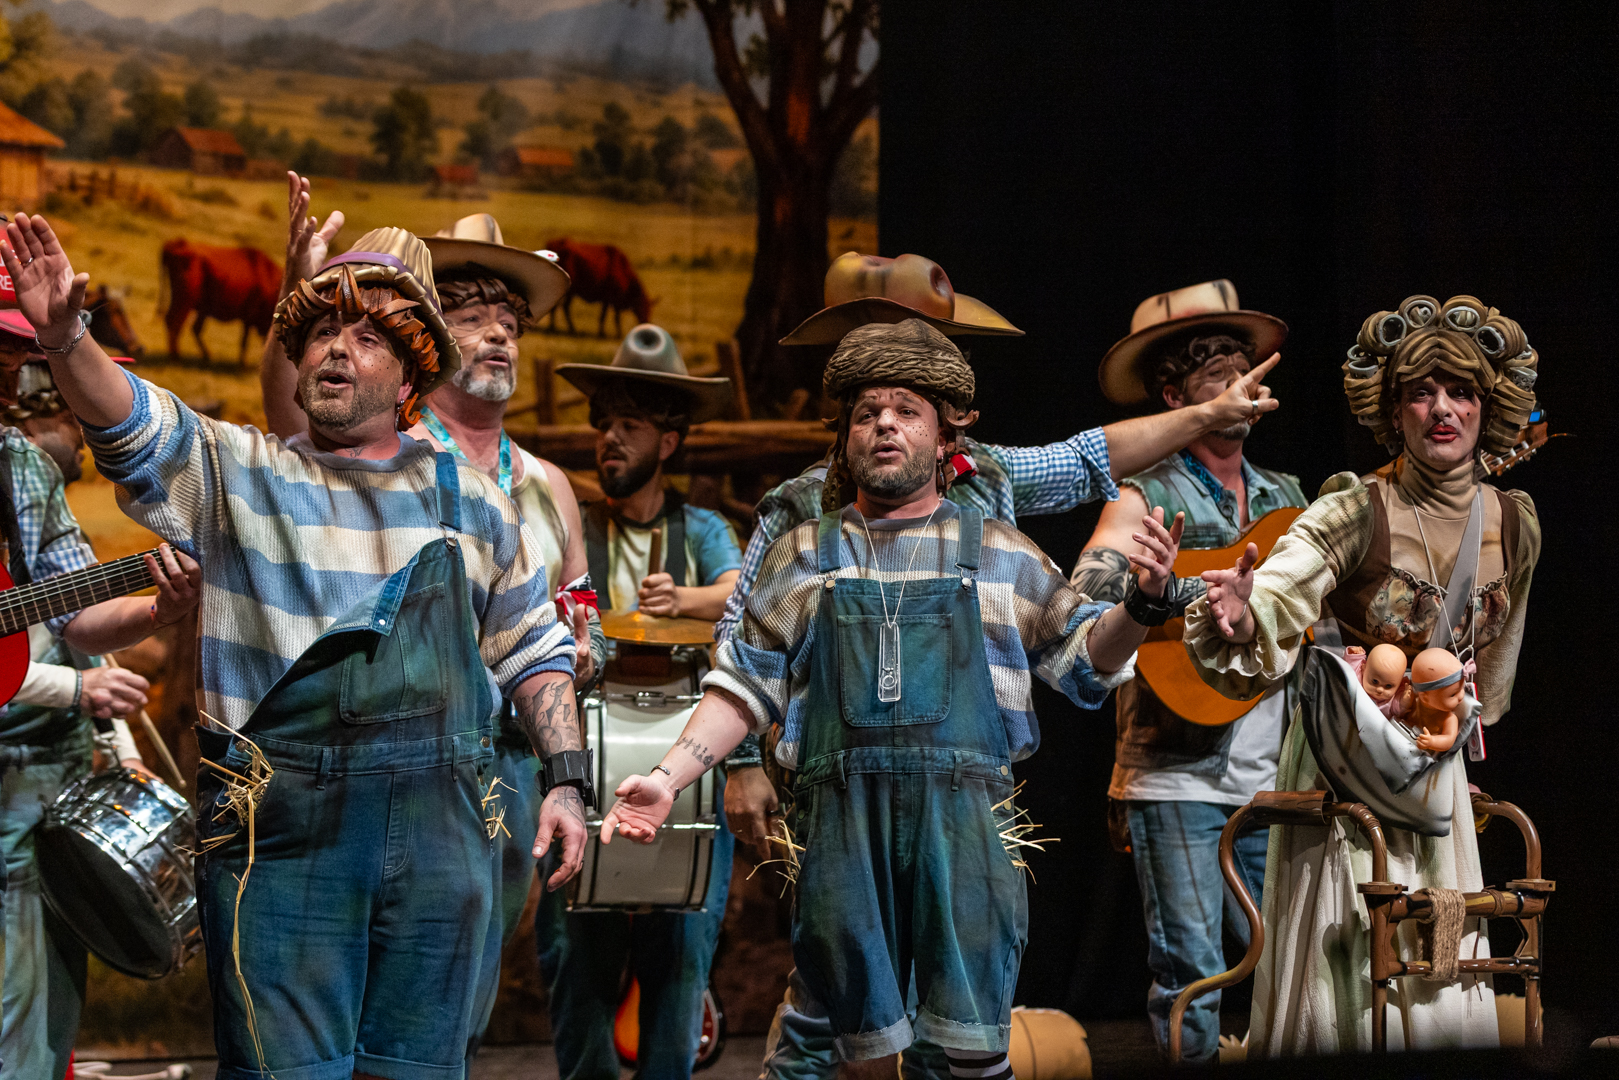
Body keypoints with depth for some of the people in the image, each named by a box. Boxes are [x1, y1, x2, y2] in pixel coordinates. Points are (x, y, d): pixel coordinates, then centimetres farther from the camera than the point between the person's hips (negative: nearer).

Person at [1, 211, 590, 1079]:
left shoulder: (469, 502, 14)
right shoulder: (237, 474, 6)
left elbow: (535, 650, 19)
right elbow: (135, 427, -12)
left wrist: (566, 782, 9)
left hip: (438, 836, 3)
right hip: (281, 835, -2)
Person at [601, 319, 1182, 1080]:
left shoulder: (999, 555, 16)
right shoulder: (804, 558, 18)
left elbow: (1084, 657, 15)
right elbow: (746, 684, 15)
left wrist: (1141, 600, -5)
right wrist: (669, 776, 3)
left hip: (965, 816, -1)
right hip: (841, 818, 1)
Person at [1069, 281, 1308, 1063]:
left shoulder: (1285, 498, 17)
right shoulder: (1147, 499, -2)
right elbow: (1088, 594, -19)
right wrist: (1209, 593, -25)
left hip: (1271, 777, 6)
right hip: (1177, 773, -5)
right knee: (1190, 972, -6)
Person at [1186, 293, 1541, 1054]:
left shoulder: (1515, 526, 0)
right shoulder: (1356, 514, -16)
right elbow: (1272, 609, -28)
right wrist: (1237, 625, -49)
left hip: (1434, 777, 5)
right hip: (1341, 772, -5)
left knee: (1444, 991, 9)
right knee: (1347, 989, -3)